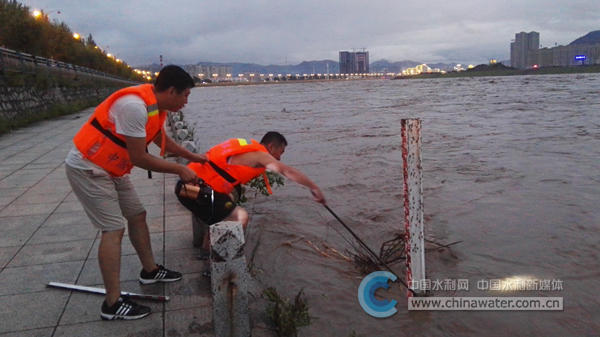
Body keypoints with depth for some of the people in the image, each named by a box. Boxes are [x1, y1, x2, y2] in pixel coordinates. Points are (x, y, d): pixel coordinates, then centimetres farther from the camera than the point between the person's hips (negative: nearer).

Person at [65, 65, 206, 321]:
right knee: (114, 229, -11)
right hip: (87, 168, -10)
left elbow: (162, 139, 21)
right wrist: (180, 170, -14)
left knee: (137, 215, 14)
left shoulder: (154, 105, 2)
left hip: (112, 169, 10)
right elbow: (139, 158, -24)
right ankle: (113, 304, -4)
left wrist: (191, 156, 28)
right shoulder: (134, 106, -28)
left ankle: (150, 270, 31)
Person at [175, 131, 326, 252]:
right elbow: (289, 172, -9)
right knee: (241, 217, -14)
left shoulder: (248, 148, 21)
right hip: (200, 186, -10)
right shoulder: (260, 154, -4)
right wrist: (314, 188, -4)